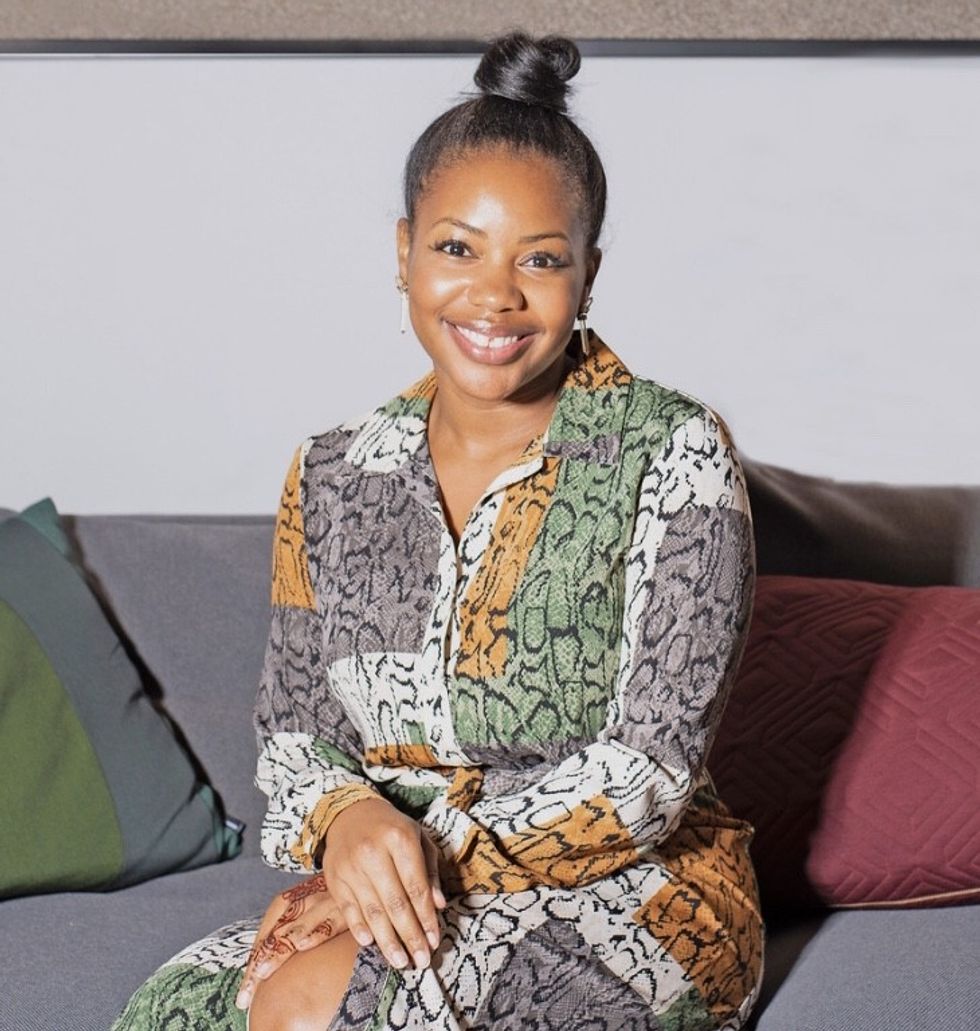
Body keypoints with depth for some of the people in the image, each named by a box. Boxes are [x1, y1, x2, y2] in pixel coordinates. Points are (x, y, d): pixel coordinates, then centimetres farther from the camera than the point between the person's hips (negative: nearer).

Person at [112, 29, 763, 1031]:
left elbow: (650, 769, -13)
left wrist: (442, 857, -20)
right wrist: (349, 817, -15)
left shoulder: (672, 452, -7)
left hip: (630, 895, -4)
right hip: (405, 905, 4)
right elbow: (291, 732, 8)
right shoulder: (331, 477, 6)